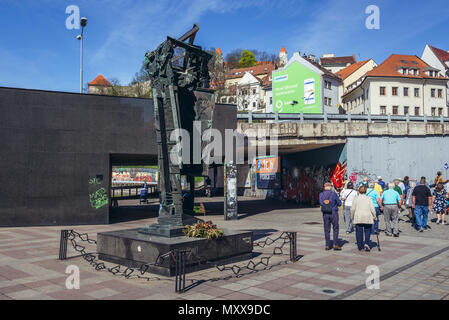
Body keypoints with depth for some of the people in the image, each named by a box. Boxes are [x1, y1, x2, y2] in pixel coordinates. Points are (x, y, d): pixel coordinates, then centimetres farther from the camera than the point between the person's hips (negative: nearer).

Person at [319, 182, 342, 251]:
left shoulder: (321, 195, 1)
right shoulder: (334, 194, -8)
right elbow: (339, 203, -1)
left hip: (325, 214, 3)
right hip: (334, 213, -3)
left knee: (327, 230, 9)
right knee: (335, 229, 7)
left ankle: (327, 245, 9)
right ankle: (335, 244, 4)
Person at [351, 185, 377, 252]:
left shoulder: (356, 199, 0)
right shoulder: (369, 199, 1)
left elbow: (352, 209, -1)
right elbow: (372, 209, -2)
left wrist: (352, 216, 13)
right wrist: (374, 217, 10)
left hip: (358, 218, 0)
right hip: (368, 218, 0)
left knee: (359, 232, 7)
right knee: (367, 231, 12)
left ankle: (360, 247, 10)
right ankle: (366, 243, -6)